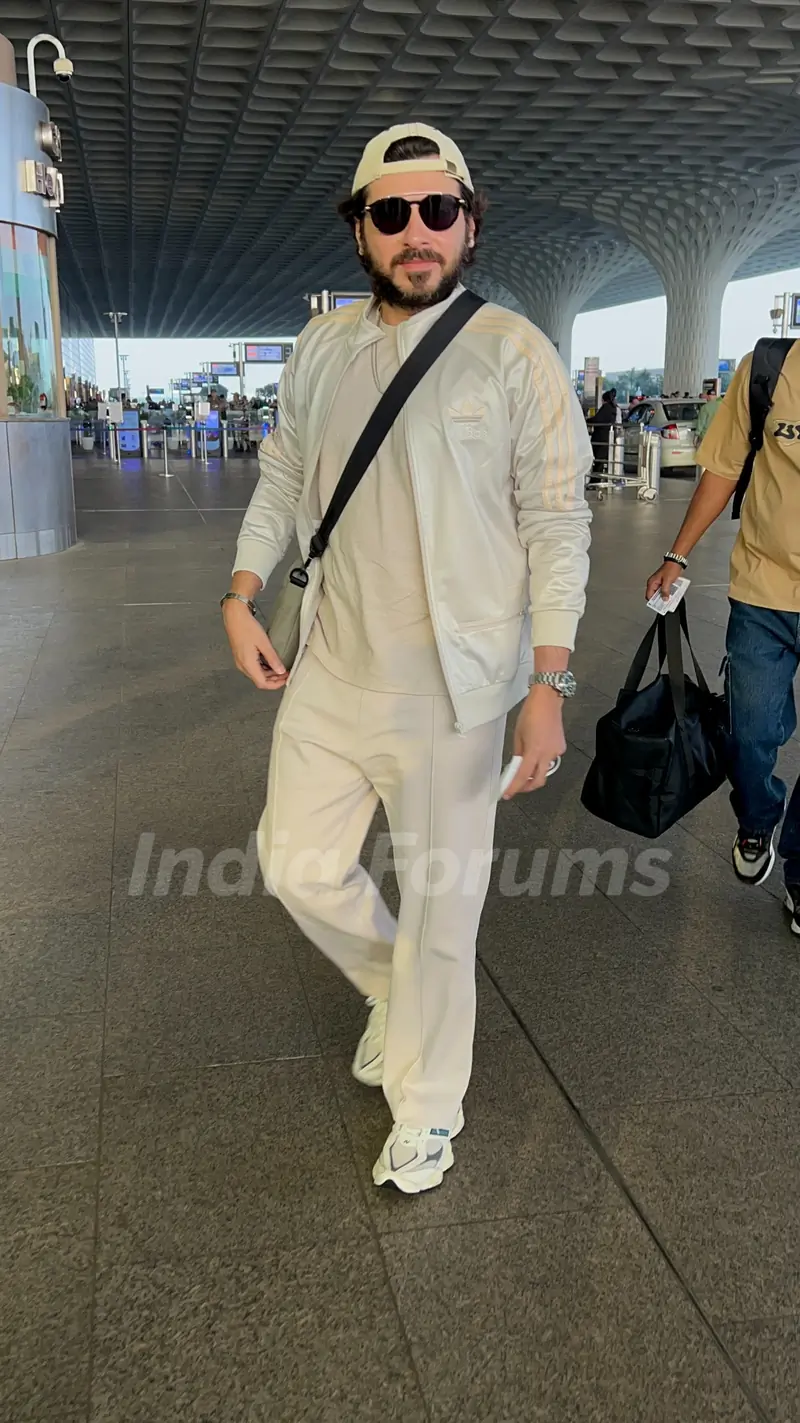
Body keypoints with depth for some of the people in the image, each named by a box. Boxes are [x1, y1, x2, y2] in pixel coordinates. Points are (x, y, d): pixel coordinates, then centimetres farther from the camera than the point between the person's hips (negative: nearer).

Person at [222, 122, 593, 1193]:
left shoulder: (512, 352, -8)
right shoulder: (321, 347, 7)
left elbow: (556, 523, -9)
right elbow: (282, 478, 16)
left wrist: (548, 683, -14)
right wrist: (241, 596, 4)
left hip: (451, 690, -5)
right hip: (331, 672, 5)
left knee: (440, 909, 7)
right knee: (299, 864, 13)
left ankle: (426, 1111, 30)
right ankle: (392, 988, 44)